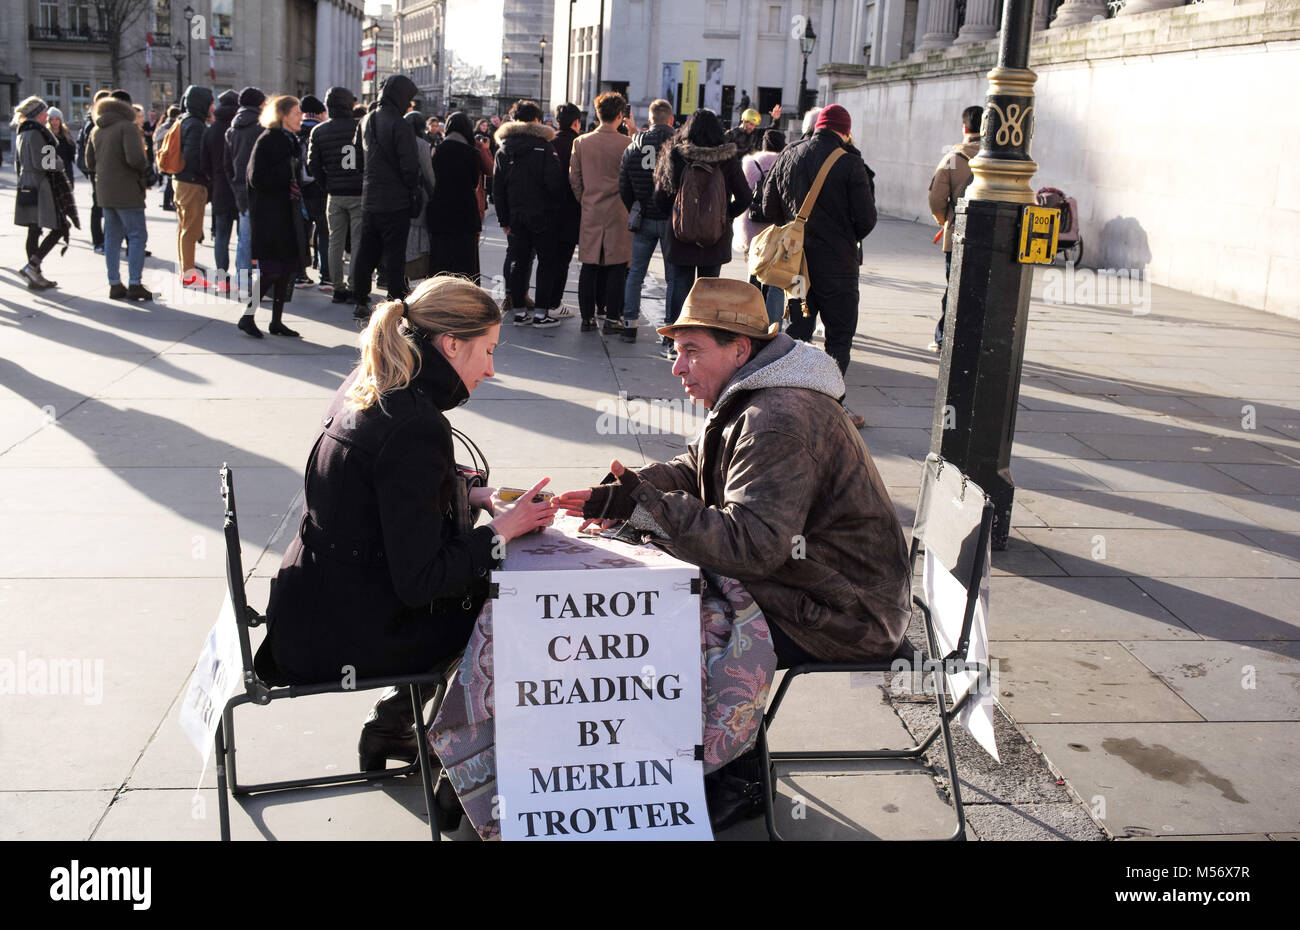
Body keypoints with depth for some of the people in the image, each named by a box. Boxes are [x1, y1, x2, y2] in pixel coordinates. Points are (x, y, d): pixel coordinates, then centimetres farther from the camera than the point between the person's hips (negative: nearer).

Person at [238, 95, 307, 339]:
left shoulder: (291, 140, 14)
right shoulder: (266, 140, -12)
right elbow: (257, 179, -19)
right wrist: (288, 168, -18)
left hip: (287, 213, 8)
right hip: (268, 214, -8)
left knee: (287, 266, 8)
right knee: (271, 268, -9)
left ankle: (276, 321, 15)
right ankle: (247, 316, 3)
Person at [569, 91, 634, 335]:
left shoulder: (581, 142, 0)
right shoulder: (626, 144, -11)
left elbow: (574, 179, 5)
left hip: (590, 213, 3)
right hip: (618, 214, -3)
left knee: (589, 267, 8)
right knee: (616, 267, 4)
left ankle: (587, 317, 11)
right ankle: (612, 318, 4)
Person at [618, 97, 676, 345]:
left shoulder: (633, 147, 0)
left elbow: (623, 188, 4)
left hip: (644, 220, 3)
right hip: (672, 221, -2)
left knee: (636, 272, 12)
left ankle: (629, 322, 13)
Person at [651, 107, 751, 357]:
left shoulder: (675, 156, -8)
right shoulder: (727, 160, -7)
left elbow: (660, 198, -2)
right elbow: (745, 198, -2)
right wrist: (725, 216, 12)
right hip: (716, 237, 1)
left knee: (678, 288, 8)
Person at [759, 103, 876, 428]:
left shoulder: (788, 156, 3)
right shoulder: (849, 163, -12)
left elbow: (769, 209, 7)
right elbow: (866, 219, -10)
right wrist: (849, 238, 9)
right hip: (837, 262, -5)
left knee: (798, 326, 16)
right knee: (840, 333, 4)